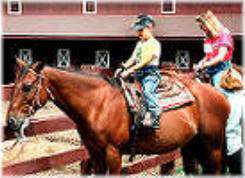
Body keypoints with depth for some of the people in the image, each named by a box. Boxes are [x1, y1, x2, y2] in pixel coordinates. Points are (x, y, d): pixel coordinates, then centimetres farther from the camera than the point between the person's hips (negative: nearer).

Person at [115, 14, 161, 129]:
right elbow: (133, 59, 20)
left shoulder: (154, 44, -6)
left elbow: (145, 61, -16)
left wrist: (130, 70, -23)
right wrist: (123, 67, 1)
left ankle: (155, 117, -35)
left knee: (147, 90, -32)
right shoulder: (139, 44, 21)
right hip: (138, 74, 9)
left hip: (151, 73, -9)